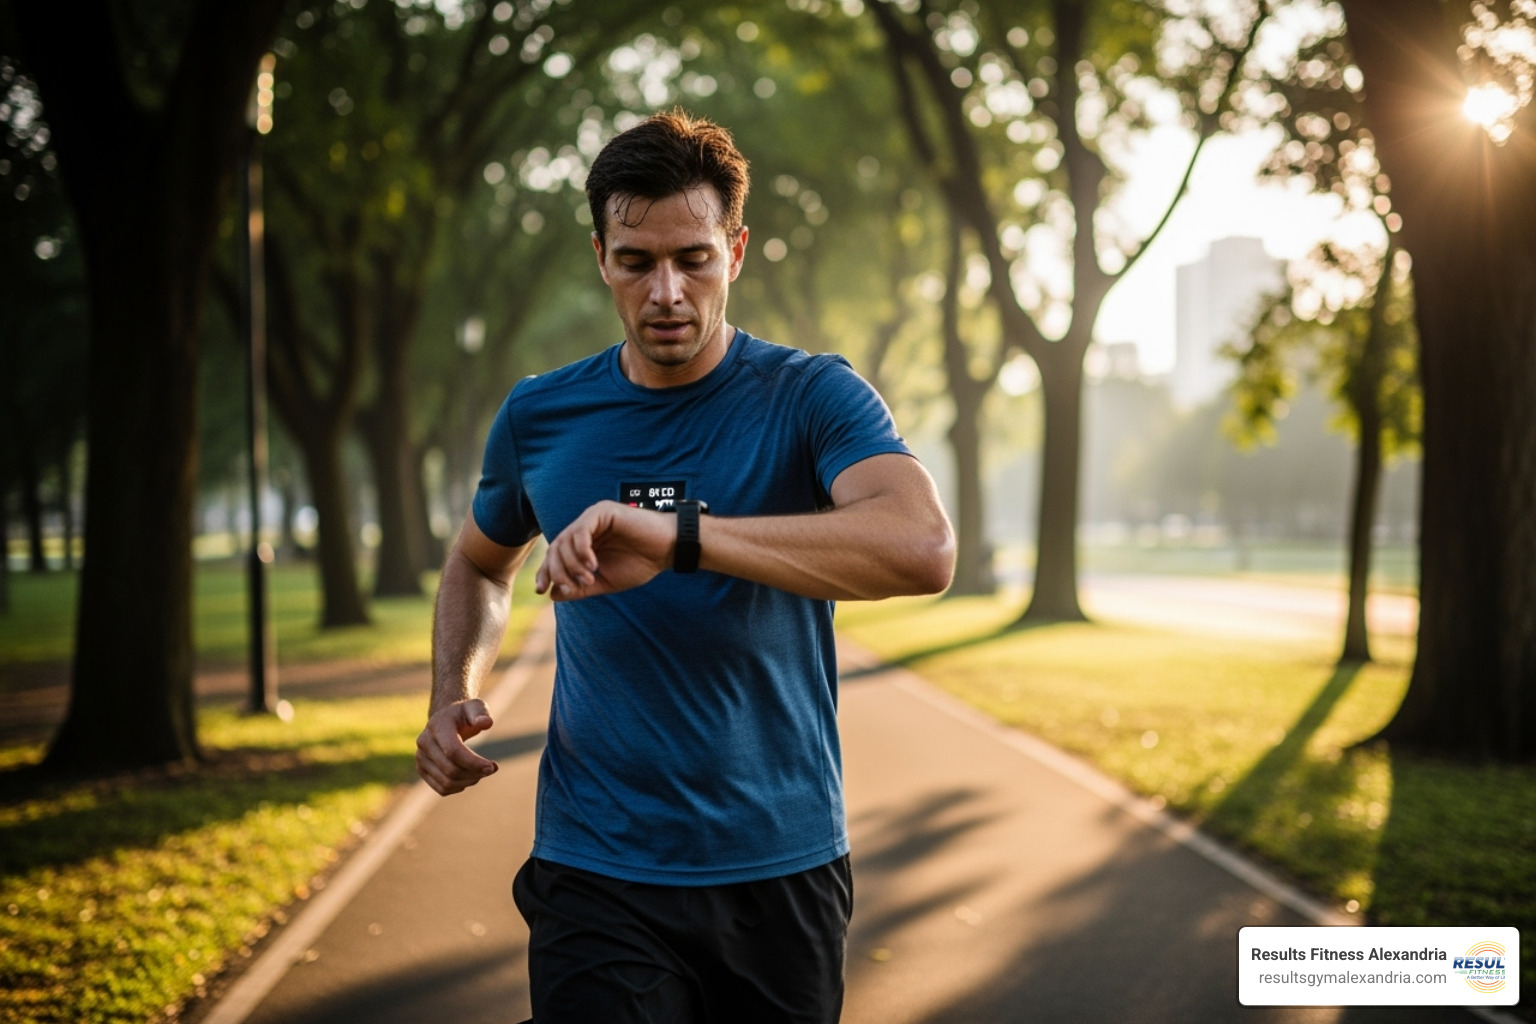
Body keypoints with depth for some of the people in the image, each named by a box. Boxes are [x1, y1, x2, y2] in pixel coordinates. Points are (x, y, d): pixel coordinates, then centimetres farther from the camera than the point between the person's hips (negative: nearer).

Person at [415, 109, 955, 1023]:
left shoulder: (812, 398, -8)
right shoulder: (541, 418, 3)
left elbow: (924, 549, -28)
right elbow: (481, 564, 23)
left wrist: (679, 536, -36)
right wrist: (453, 696, 2)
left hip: (784, 870, -1)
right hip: (597, 878, 1)